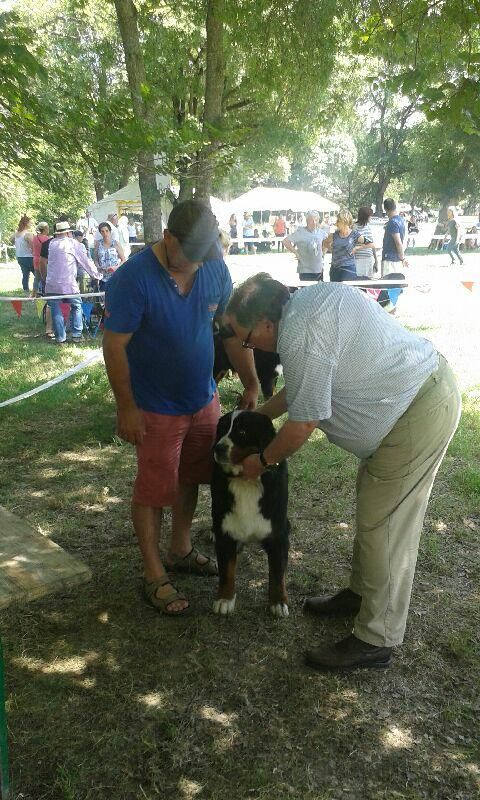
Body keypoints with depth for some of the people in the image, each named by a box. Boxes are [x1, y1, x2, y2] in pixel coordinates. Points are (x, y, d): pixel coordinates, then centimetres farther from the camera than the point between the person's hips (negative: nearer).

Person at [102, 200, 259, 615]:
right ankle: (154, 576, 22)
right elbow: (115, 346, -19)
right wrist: (127, 407, -16)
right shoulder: (133, 279, -23)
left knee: (190, 478, 19)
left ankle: (180, 551, 41)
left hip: (204, 399, 6)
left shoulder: (215, 269, -7)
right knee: (154, 491, 6)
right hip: (157, 408, -6)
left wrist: (251, 384, 1)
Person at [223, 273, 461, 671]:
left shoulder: (299, 336, -23)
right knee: (373, 506, 20)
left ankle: (375, 641, 13)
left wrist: (261, 461, 0)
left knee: (383, 526, -2)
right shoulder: (307, 301, 8)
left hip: (419, 414, -10)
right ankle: (361, 593, 38)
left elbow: (302, 423, -16)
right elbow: (302, 387, 19)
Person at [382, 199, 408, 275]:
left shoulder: (392, 222, -18)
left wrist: (403, 258, -16)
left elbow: (398, 243, -23)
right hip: (396, 258, 10)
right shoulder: (401, 219, 11)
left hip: (389, 258, -10)